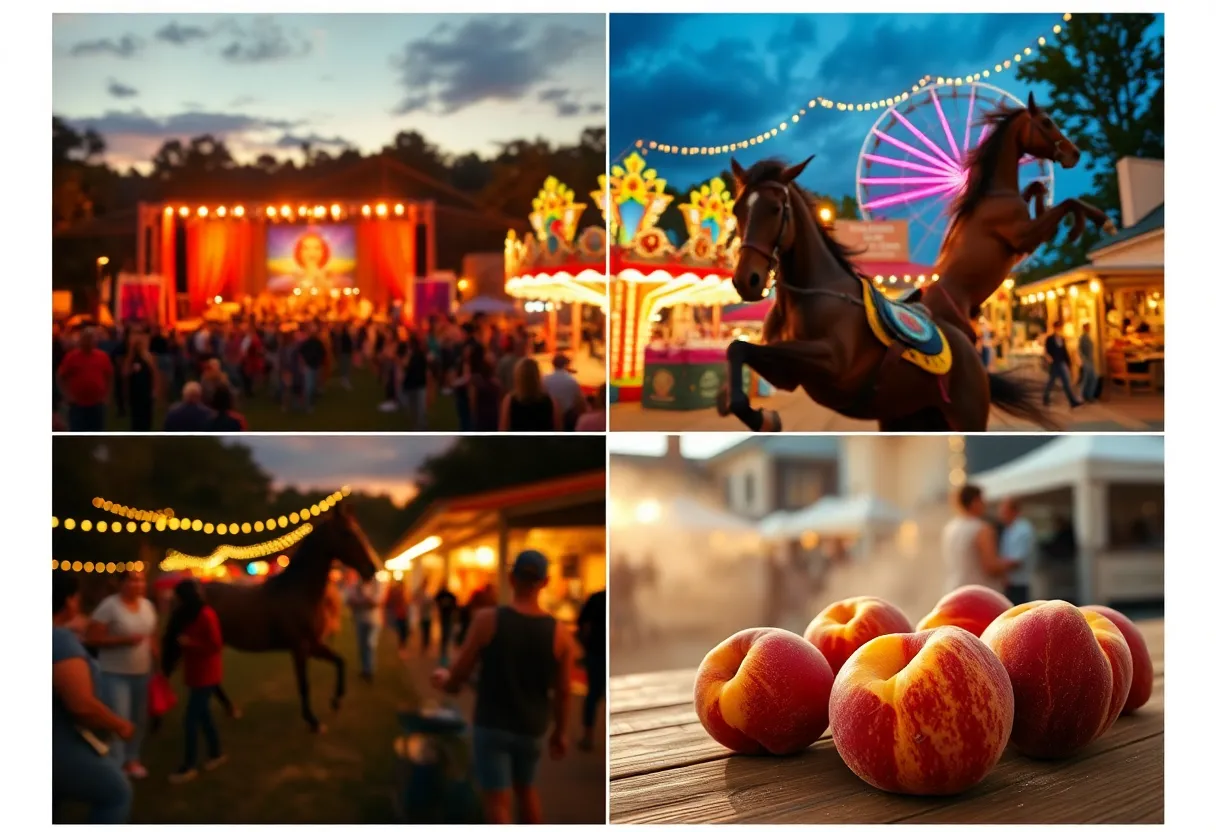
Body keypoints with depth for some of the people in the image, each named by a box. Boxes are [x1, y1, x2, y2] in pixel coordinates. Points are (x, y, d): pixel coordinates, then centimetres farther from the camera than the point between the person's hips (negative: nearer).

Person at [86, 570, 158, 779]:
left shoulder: (148, 605, 5)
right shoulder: (109, 606, -15)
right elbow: (91, 638, -16)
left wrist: (156, 662, 10)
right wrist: (123, 640, -24)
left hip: (142, 672, 6)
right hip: (115, 673, -6)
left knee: (139, 719, 13)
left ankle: (132, 759, 29)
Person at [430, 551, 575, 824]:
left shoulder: (487, 620, -14)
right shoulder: (560, 633, -9)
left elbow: (459, 675, -7)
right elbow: (563, 692, -3)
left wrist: (443, 680, 16)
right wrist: (559, 732, 12)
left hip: (491, 724, -3)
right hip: (531, 728, 3)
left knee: (497, 799, 2)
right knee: (526, 788, 25)